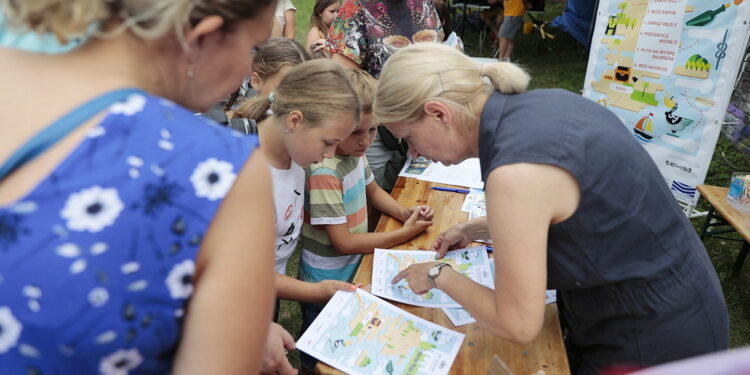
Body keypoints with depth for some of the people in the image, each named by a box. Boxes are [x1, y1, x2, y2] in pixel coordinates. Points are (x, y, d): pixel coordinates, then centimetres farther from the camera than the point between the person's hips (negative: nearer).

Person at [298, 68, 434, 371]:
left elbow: (372, 191, 13)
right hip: (327, 288, -7)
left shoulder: (355, 151, -6)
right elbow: (344, 242, -26)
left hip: (354, 271, 8)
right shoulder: (324, 173, -30)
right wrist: (405, 233, -19)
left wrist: (404, 212, -5)